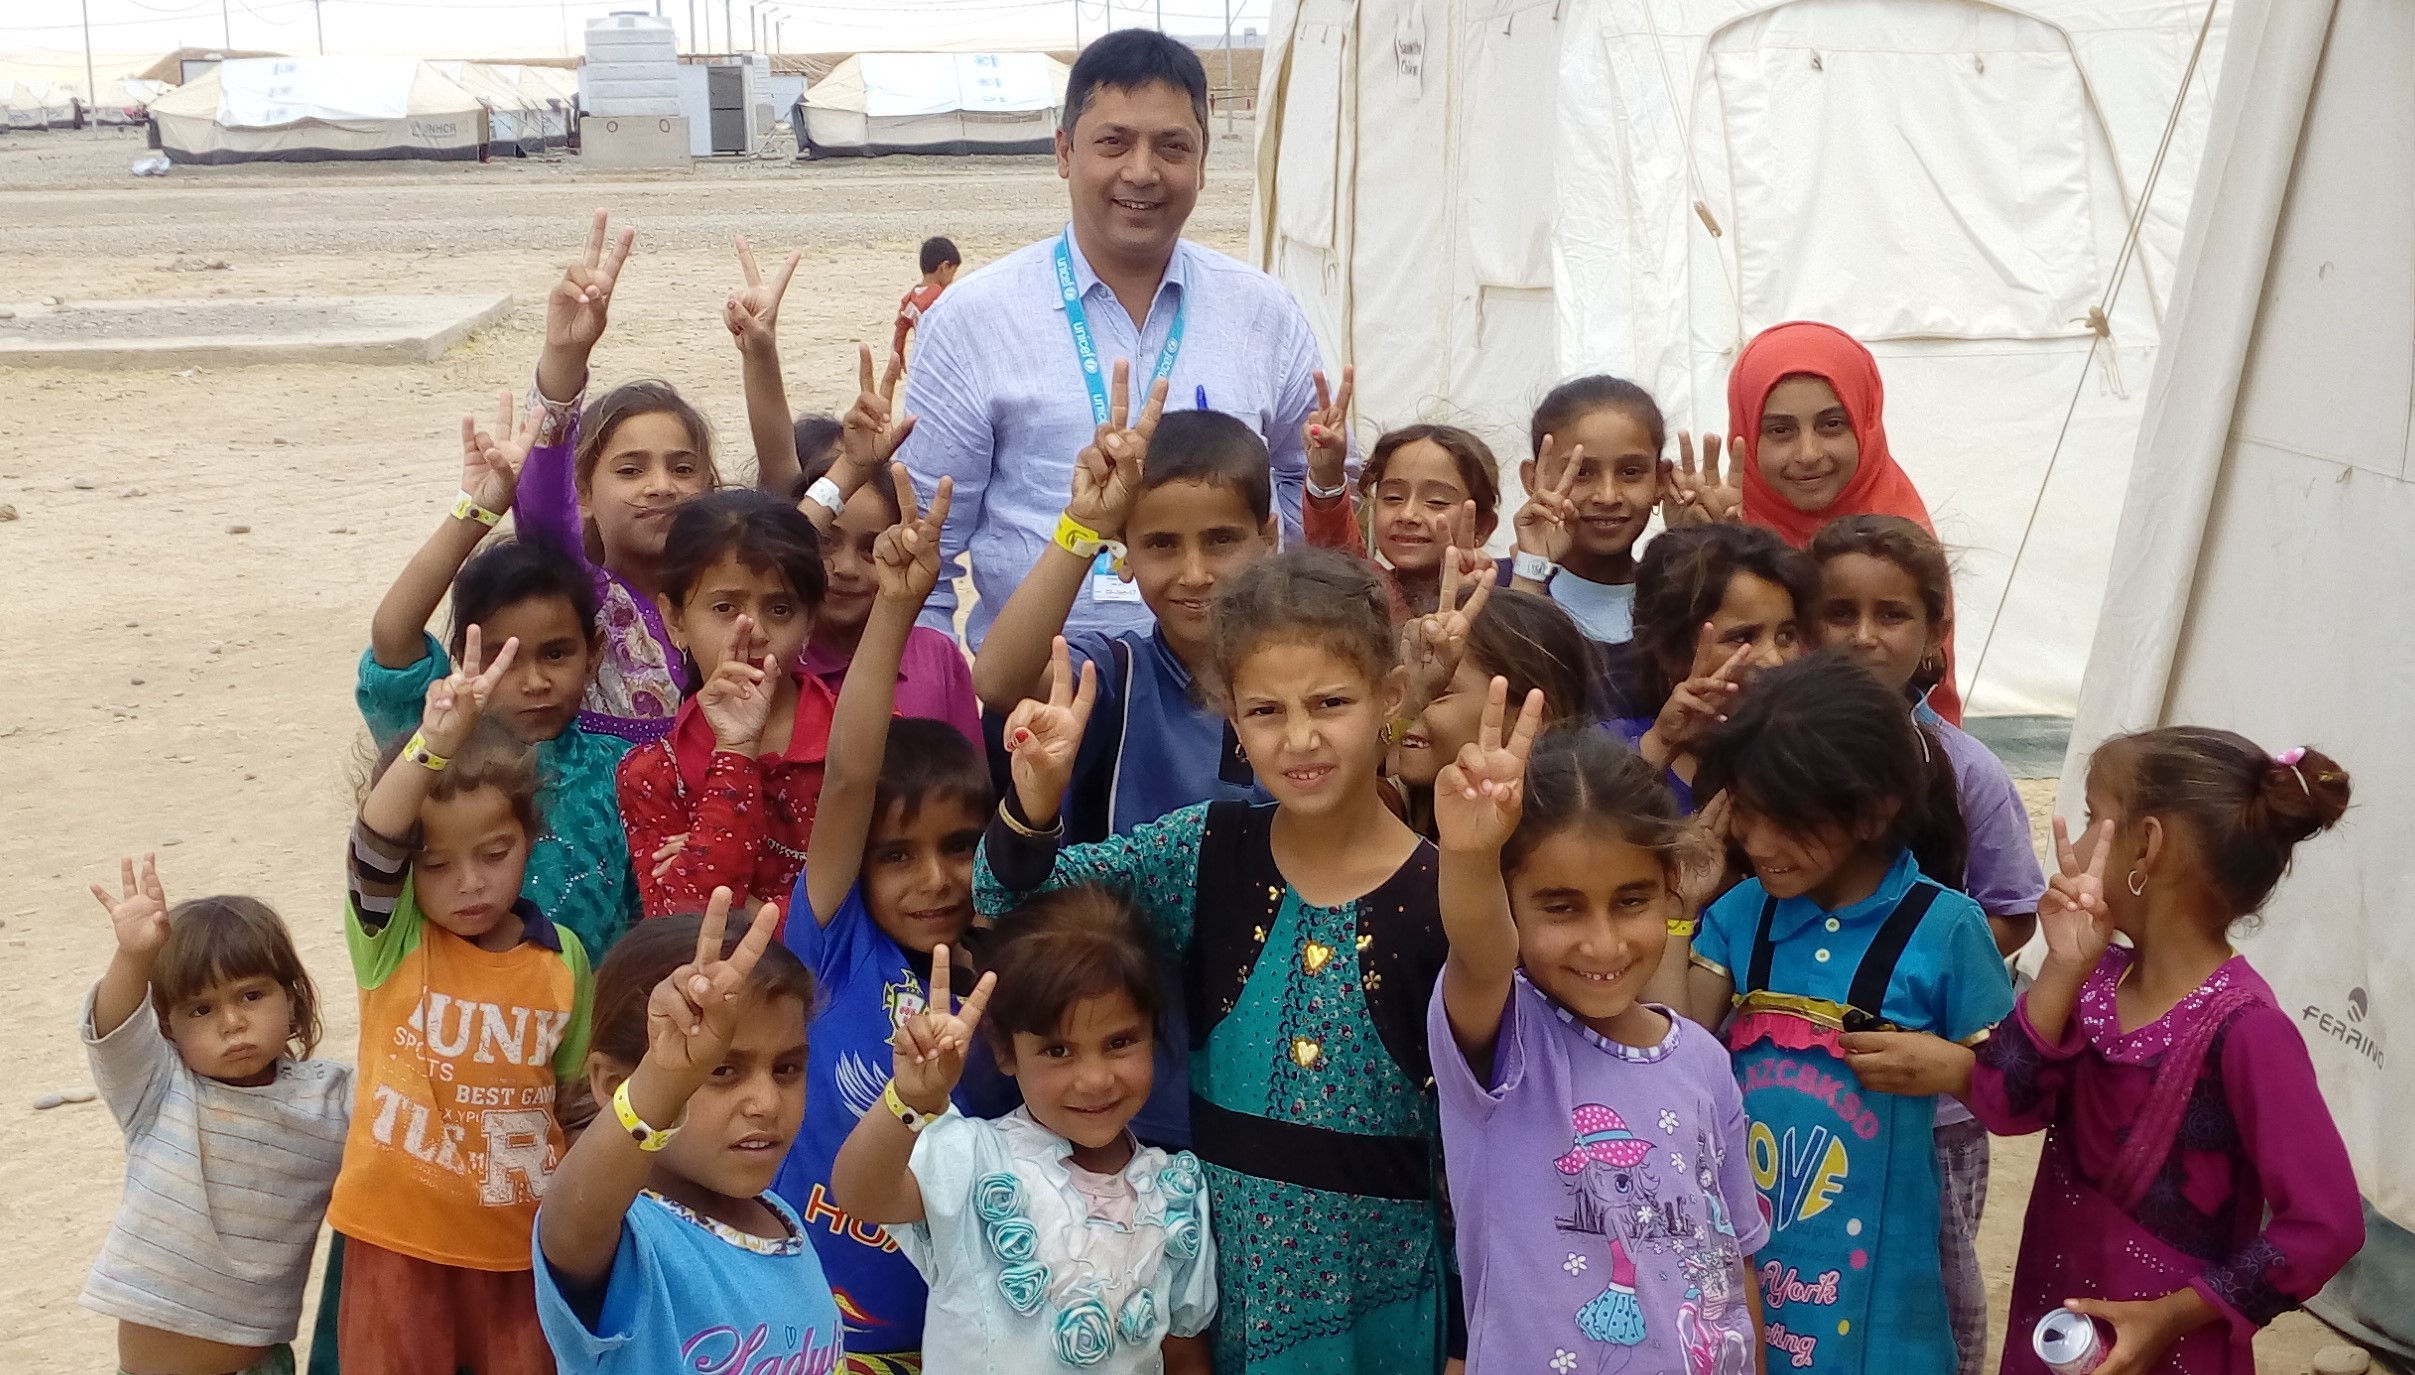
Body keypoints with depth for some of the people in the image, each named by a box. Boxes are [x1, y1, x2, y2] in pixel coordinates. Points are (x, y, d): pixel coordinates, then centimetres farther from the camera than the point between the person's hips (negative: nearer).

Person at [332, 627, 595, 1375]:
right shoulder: (390, 940, -9)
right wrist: (436, 742, -47)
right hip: (400, 1244, -1)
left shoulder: (564, 958, -4)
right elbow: (373, 844, -29)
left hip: (522, 1248, 1)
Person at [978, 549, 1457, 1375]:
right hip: (1217, 1283, 2)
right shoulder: (1203, 852, -5)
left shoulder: (1443, 896, -12)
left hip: (1377, 1302, -2)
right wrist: (1036, 796, -24)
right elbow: (1010, 902, -4)